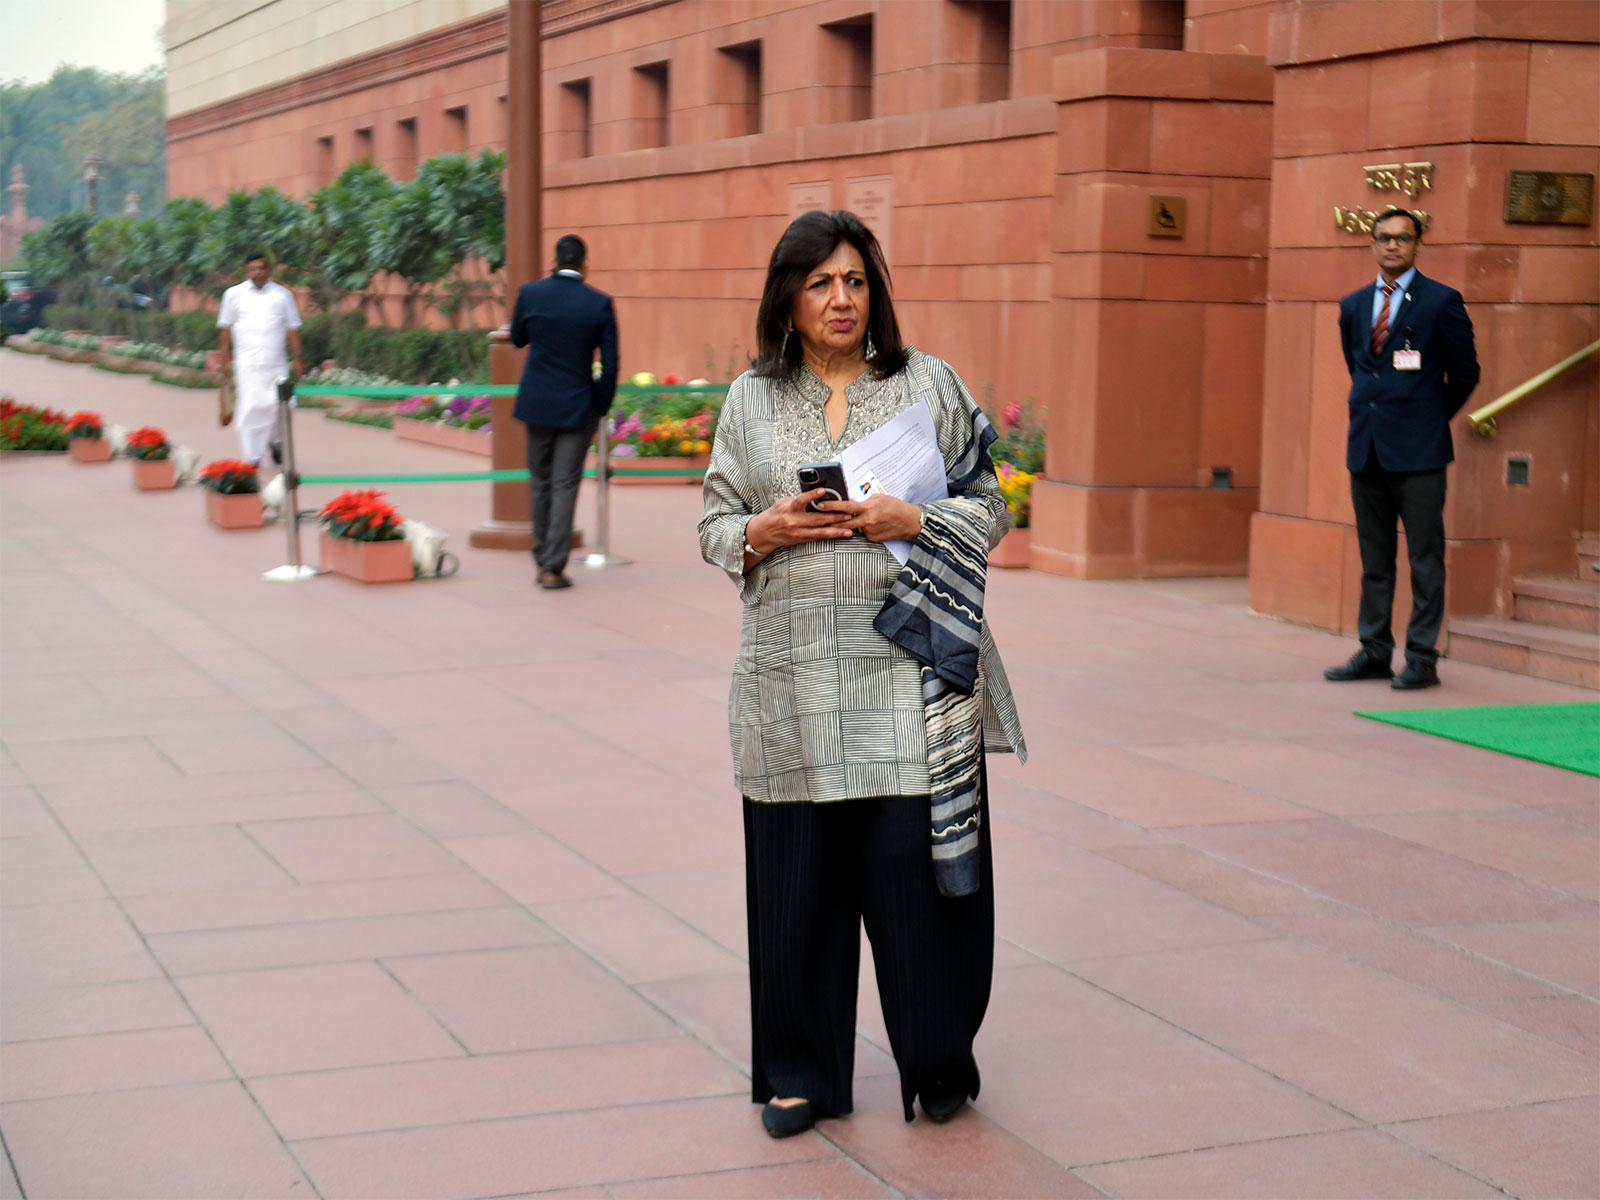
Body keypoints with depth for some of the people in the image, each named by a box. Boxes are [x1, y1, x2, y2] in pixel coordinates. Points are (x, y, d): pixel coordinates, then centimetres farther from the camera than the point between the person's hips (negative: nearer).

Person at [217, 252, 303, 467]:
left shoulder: (282, 295, 10)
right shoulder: (234, 294, 8)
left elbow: (292, 328, 11)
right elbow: (226, 328, 11)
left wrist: (296, 357, 5)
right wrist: (225, 356, 6)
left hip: (276, 363, 1)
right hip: (247, 364, -1)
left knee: (281, 405, -7)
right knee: (249, 408, -7)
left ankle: (274, 440, 22)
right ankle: (252, 457, 0)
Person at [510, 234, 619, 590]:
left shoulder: (530, 293, -6)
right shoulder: (600, 303, -9)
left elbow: (517, 339, 10)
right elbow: (610, 363, -7)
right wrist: (601, 408, 3)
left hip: (537, 403, 2)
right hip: (578, 408, -2)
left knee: (540, 481, 16)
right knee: (565, 486, 2)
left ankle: (542, 561, 24)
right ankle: (553, 568, -2)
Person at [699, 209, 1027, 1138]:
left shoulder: (930, 385, 4)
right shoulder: (752, 400, 9)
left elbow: (990, 509, 5)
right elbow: (716, 527, 13)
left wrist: (910, 522, -12)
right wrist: (766, 531, -8)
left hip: (910, 677, -1)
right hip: (795, 681, 2)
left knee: (917, 869, -1)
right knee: (799, 878, 4)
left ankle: (938, 1064, 18)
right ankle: (801, 1073, 20)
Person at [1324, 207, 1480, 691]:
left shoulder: (1442, 302, -3)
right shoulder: (1353, 305, 12)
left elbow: (1465, 373, 3)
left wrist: (1430, 417, 10)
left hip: (1417, 451, -5)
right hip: (1366, 447, 5)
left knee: (1425, 559, -2)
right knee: (1374, 559, 11)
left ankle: (1422, 659, 1)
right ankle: (1374, 652, 17)